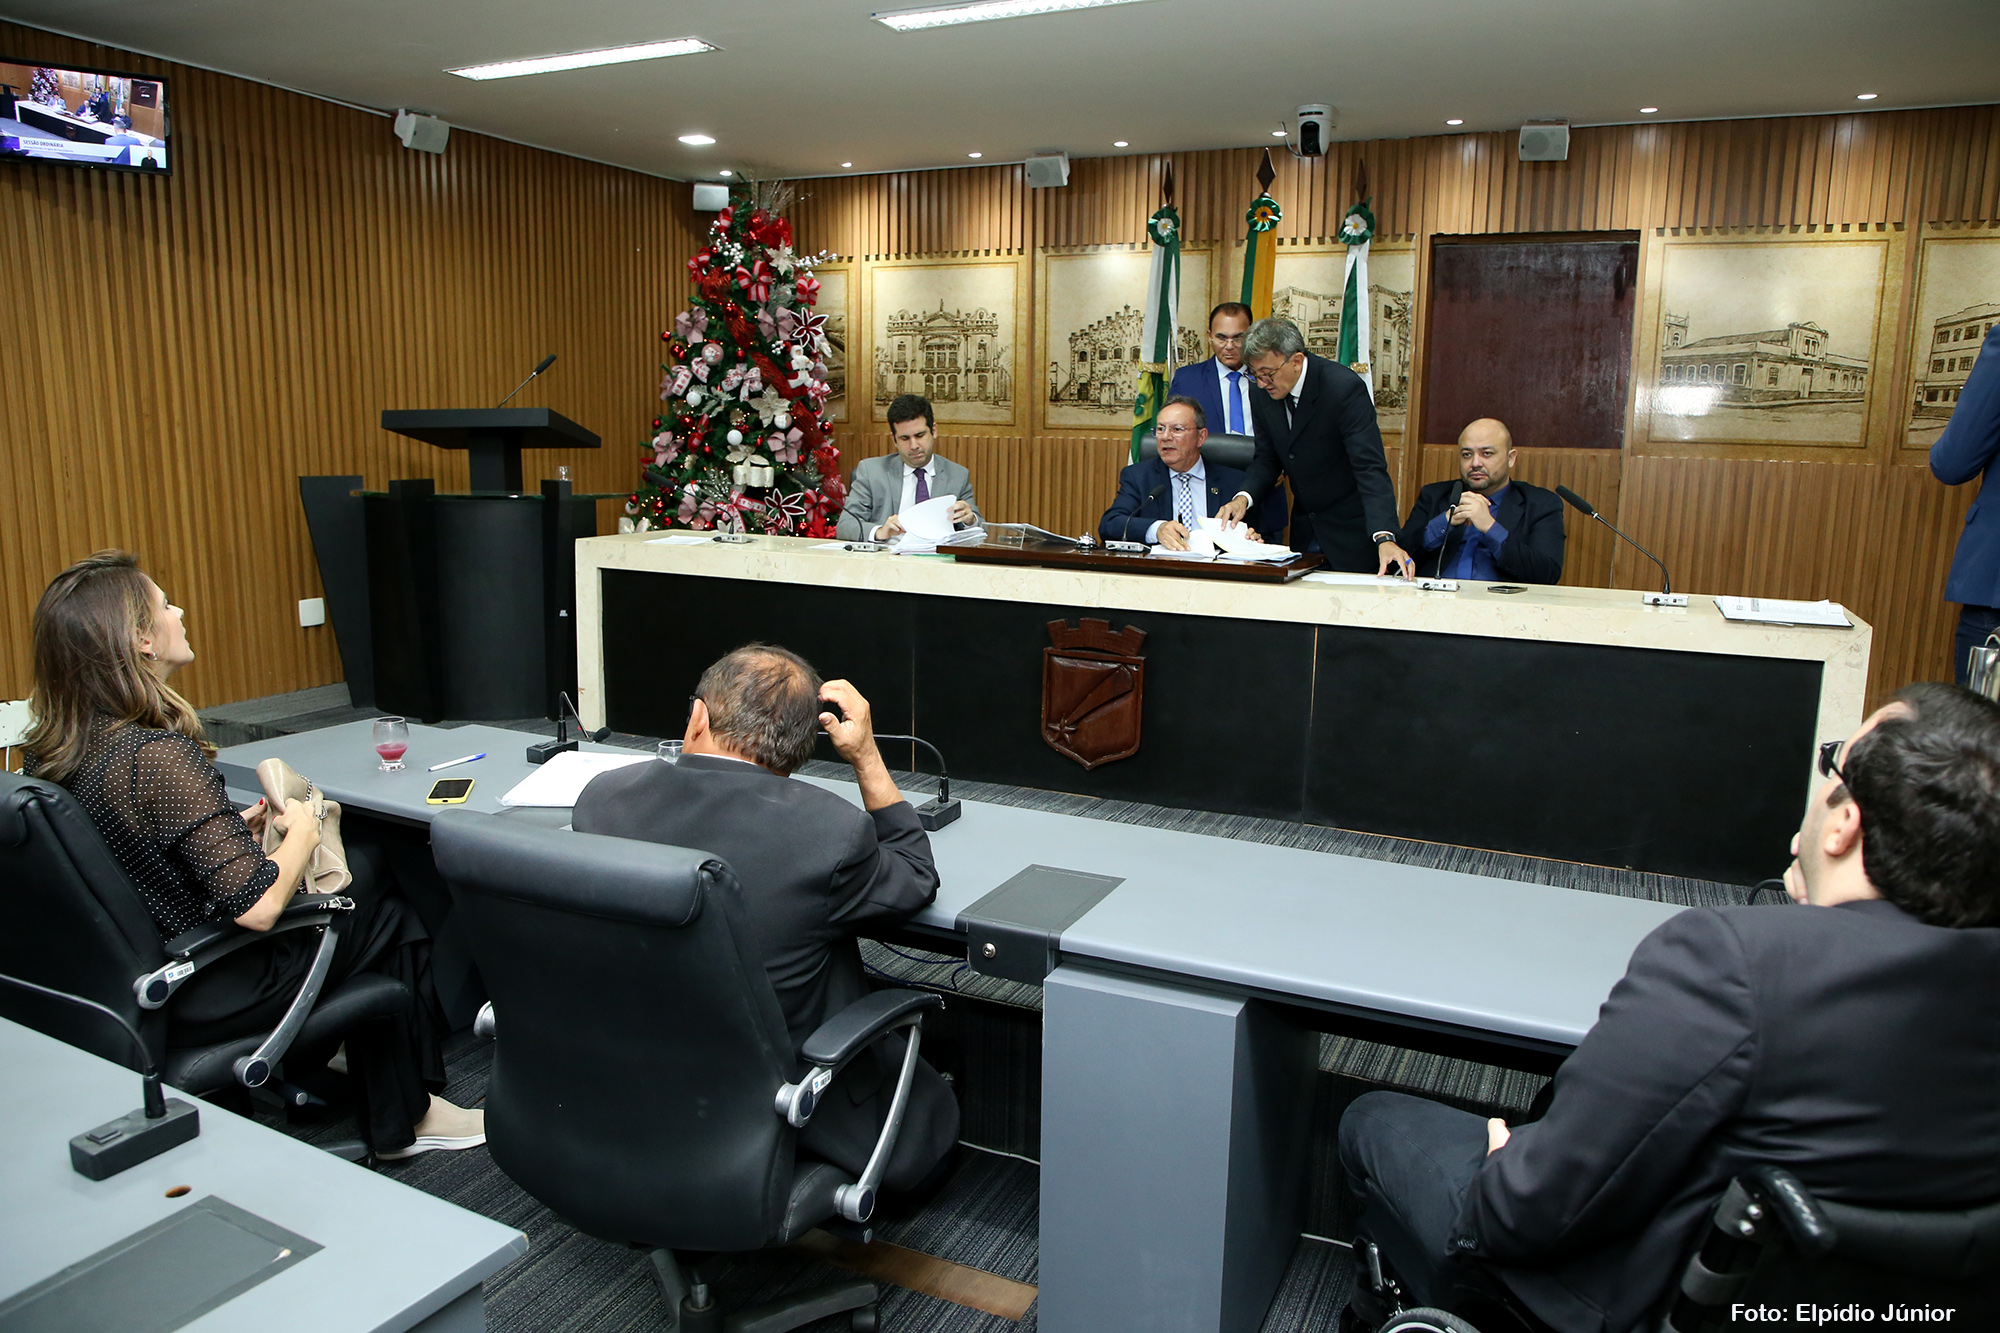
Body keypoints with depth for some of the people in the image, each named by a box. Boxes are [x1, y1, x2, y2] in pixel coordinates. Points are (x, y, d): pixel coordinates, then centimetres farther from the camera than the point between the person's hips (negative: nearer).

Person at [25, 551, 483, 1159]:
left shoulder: (56, 750, -2)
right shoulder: (157, 755, -29)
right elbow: (257, 906, -31)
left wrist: (234, 827, 6)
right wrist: (303, 830, -14)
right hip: (200, 999, -9)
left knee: (366, 861, 17)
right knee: (391, 923, 11)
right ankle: (404, 1117, 27)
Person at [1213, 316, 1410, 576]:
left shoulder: (1344, 388, -22)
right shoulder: (1262, 396, -4)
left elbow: (1370, 467, -28)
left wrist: (1384, 538, -40)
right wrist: (1244, 497, -15)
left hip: (1352, 531, -5)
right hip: (1304, 531, 6)